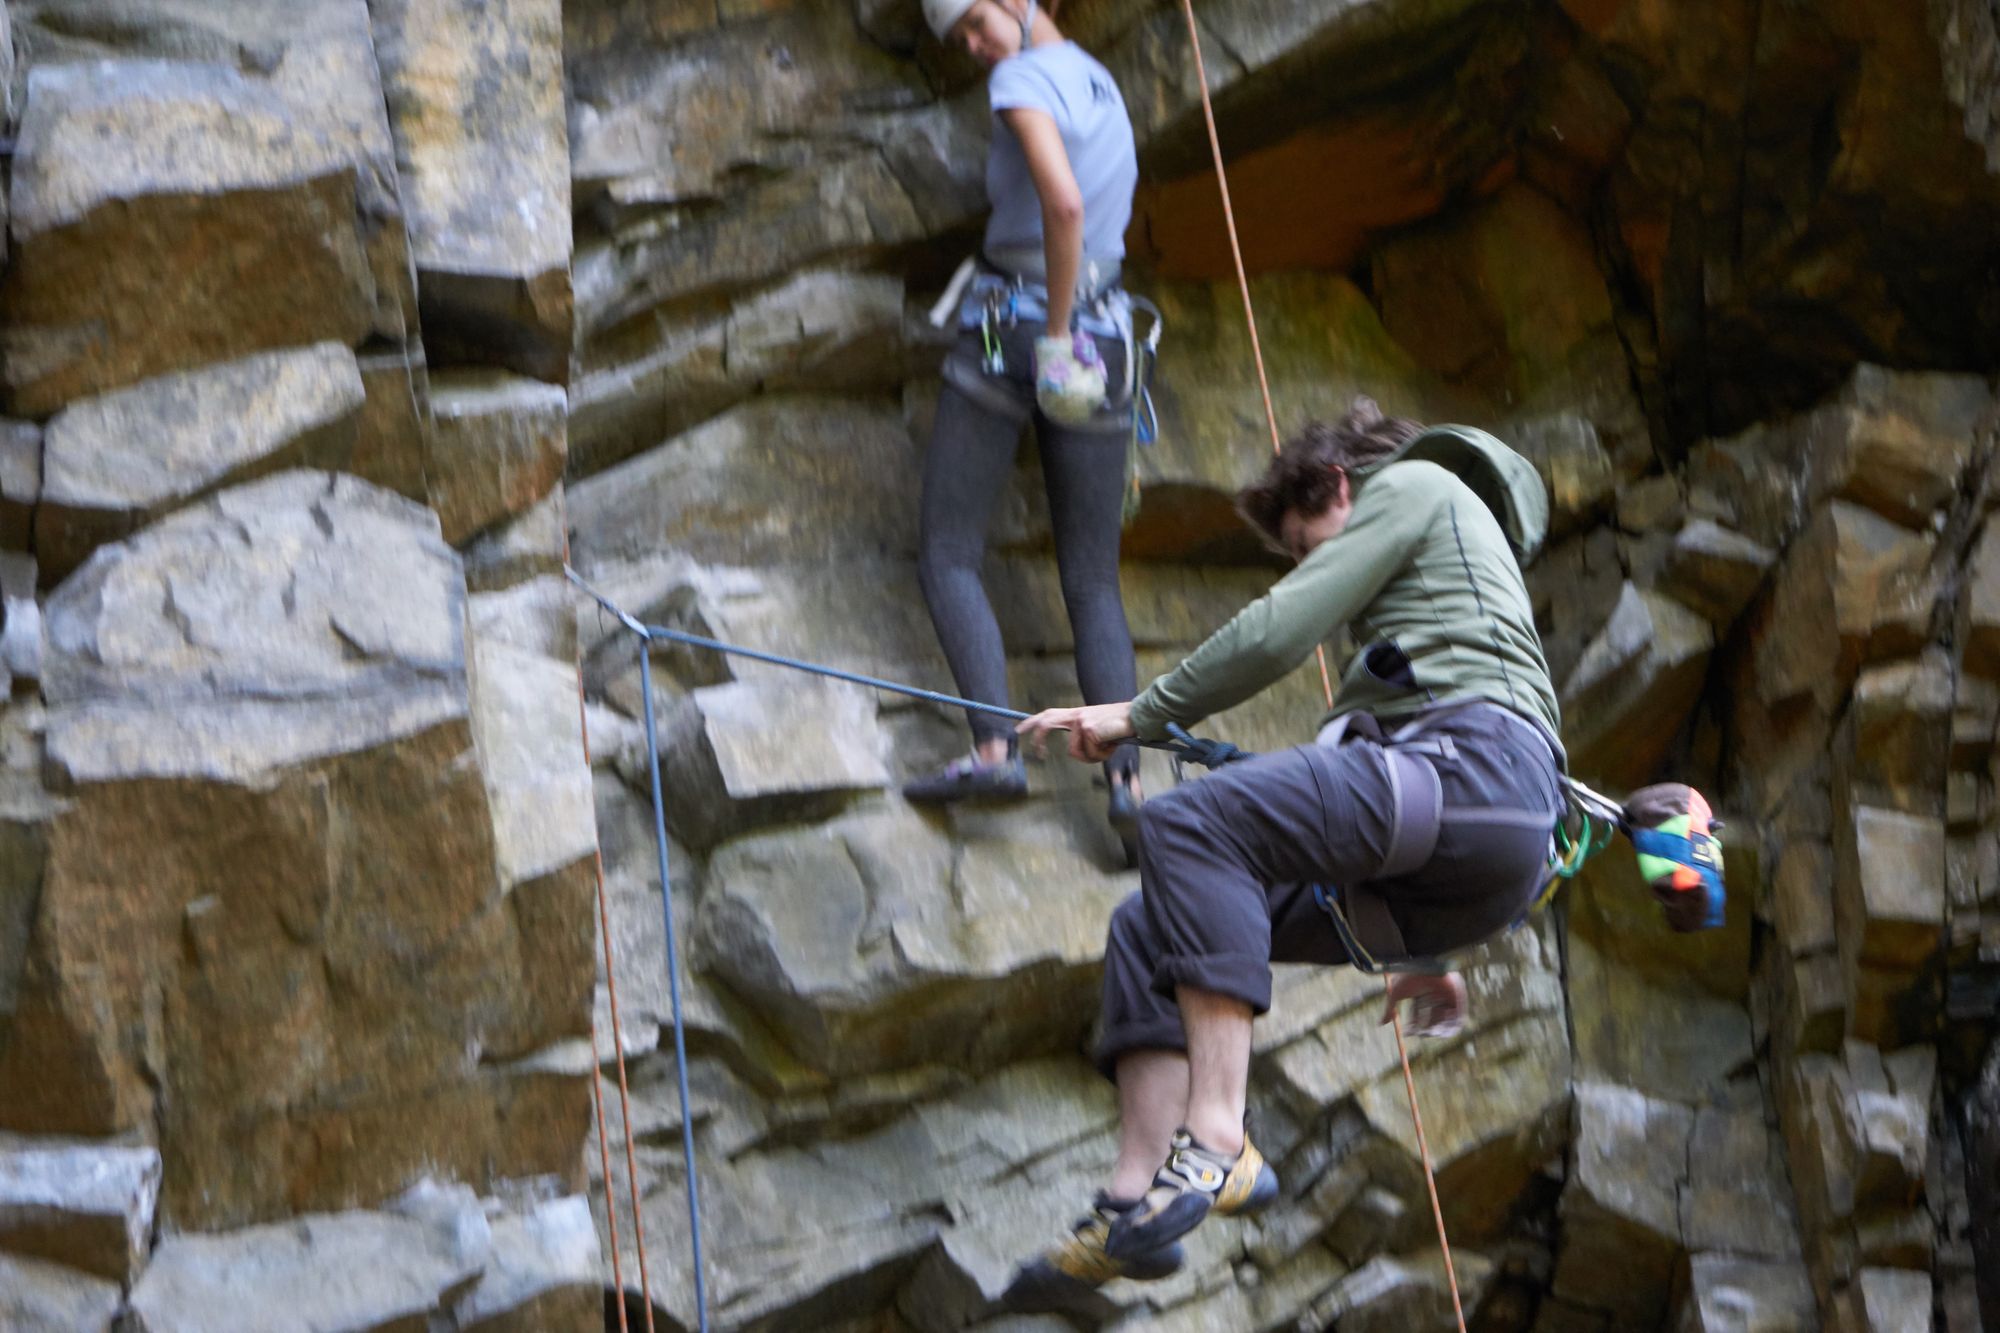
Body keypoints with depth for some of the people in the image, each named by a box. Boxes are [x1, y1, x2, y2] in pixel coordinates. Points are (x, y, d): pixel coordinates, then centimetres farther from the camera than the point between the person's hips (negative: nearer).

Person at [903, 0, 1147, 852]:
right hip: (1103, 343, 7)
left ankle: (995, 747, -22)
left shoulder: (1022, 79, -10)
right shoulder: (1098, 80, 16)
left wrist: (1054, 335, -22)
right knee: (1094, 585, 6)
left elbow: (1063, 203, -25)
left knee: (948, 557, -1)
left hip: (1008, 329, -7)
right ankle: (1124, 774, -13)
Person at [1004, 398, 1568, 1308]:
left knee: (1191, 821, -25)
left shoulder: (1412, 486, 12)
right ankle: (1135, 1202, -13)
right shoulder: (1433, 571, 39)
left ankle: (1217, 1147, -34)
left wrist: (1139, 717, 8)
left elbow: (1279, 634, 0)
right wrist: (1426, 951, 44)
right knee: (1149, 930, 2)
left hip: (1471, 762, -9)